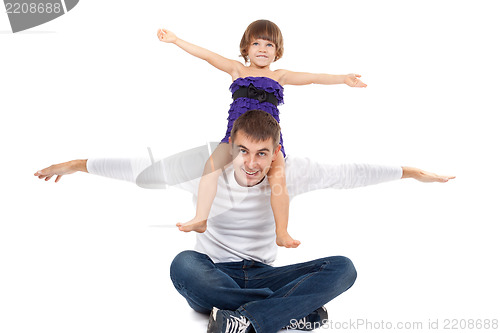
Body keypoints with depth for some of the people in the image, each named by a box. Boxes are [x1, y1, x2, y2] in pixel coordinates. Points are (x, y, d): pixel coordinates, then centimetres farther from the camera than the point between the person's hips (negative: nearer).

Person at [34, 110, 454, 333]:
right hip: (213, 277, -1)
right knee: (183, 265, -38)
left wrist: (413, 172, 0)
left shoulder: (291, 171, -7)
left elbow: (348, 173, -3)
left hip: (262, 274, 2)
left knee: (343, 268, -22)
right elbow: (142, 168, -8)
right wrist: (78, 165, -9)